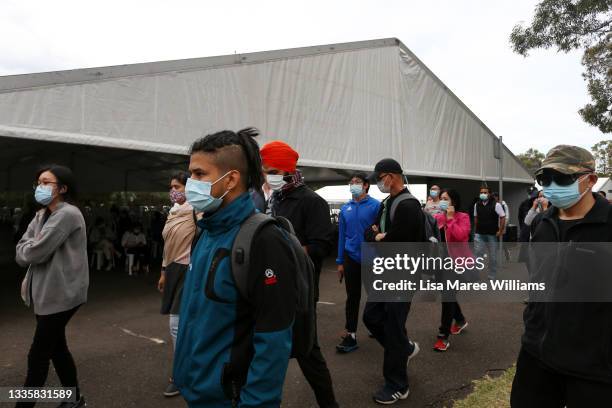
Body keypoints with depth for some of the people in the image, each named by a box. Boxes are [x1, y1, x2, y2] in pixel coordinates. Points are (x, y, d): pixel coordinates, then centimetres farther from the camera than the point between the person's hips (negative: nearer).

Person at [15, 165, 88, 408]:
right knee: (56, 348, 17)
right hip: (44, 292, 9)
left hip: (59, 294, -9)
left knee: (38, 355, 1)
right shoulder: (41, 215, 12)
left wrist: (29, 247, -1)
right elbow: (21, 251, 6)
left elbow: (35, 252, -21)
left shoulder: (67, 214, -17)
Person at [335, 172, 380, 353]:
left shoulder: (376, 206, -10)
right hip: (351, 258, 4)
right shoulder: (345, 209, 4)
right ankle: (350, 336, 17)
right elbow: (342, 236, 7)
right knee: (352, 298, 8)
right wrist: (340, 262, 6)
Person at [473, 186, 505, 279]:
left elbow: (503, 217, -6)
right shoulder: (477, 205, 5)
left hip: (492, 234, -2)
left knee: (493, 256, 8)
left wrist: (500, 231, -9)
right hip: (479, 234, 2)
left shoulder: (496, 205, -8)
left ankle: (492, 276, 22)